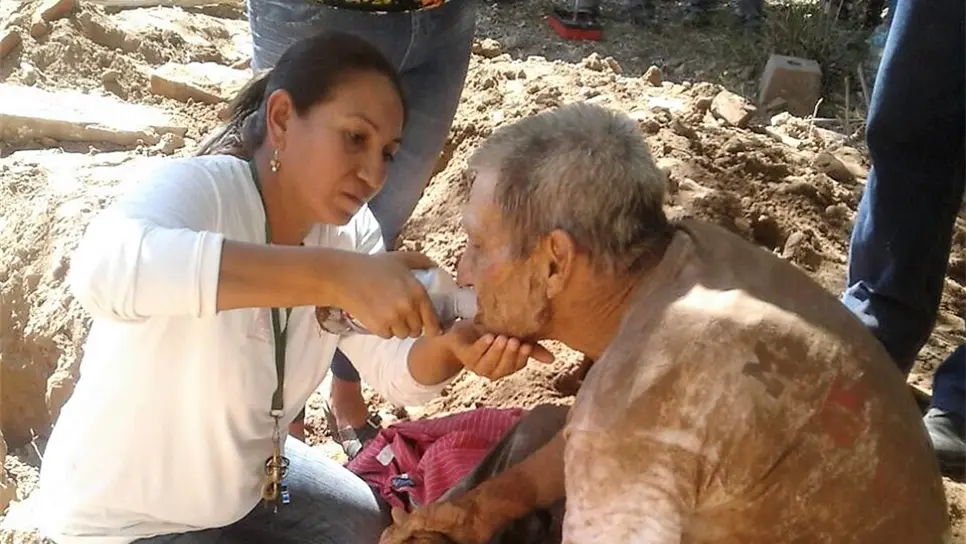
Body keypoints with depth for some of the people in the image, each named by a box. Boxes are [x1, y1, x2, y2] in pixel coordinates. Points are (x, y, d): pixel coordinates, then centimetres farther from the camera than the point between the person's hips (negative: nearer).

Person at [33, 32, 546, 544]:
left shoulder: (350, 230, -8)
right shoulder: (200, 189, -29)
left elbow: (397, 371, -11)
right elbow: (104, 266, -50)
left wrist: (453, 348, -35)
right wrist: (335, 274, -54)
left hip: (248, 481, 6)